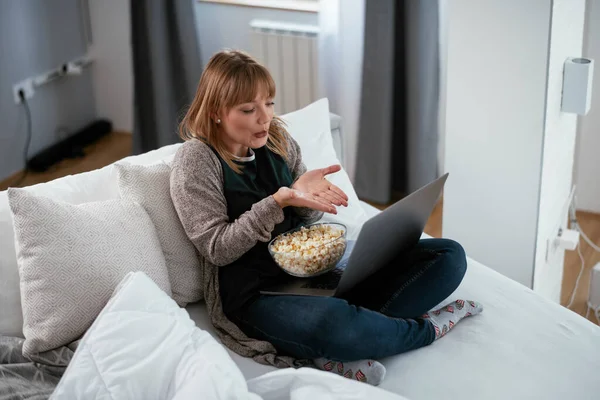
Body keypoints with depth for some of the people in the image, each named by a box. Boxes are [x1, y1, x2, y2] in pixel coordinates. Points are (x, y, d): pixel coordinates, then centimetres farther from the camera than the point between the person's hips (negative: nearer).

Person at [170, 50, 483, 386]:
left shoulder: (278, 140, 8)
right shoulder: (197, 160, -7)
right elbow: (216, 248, -11)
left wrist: (305, 197, -10)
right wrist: (276, 202, -24)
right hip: (254, 293, -7)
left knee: (449, 256, -4)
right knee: (333, 324, -42)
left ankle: (339, 355, -23)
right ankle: (428, 327, -8)